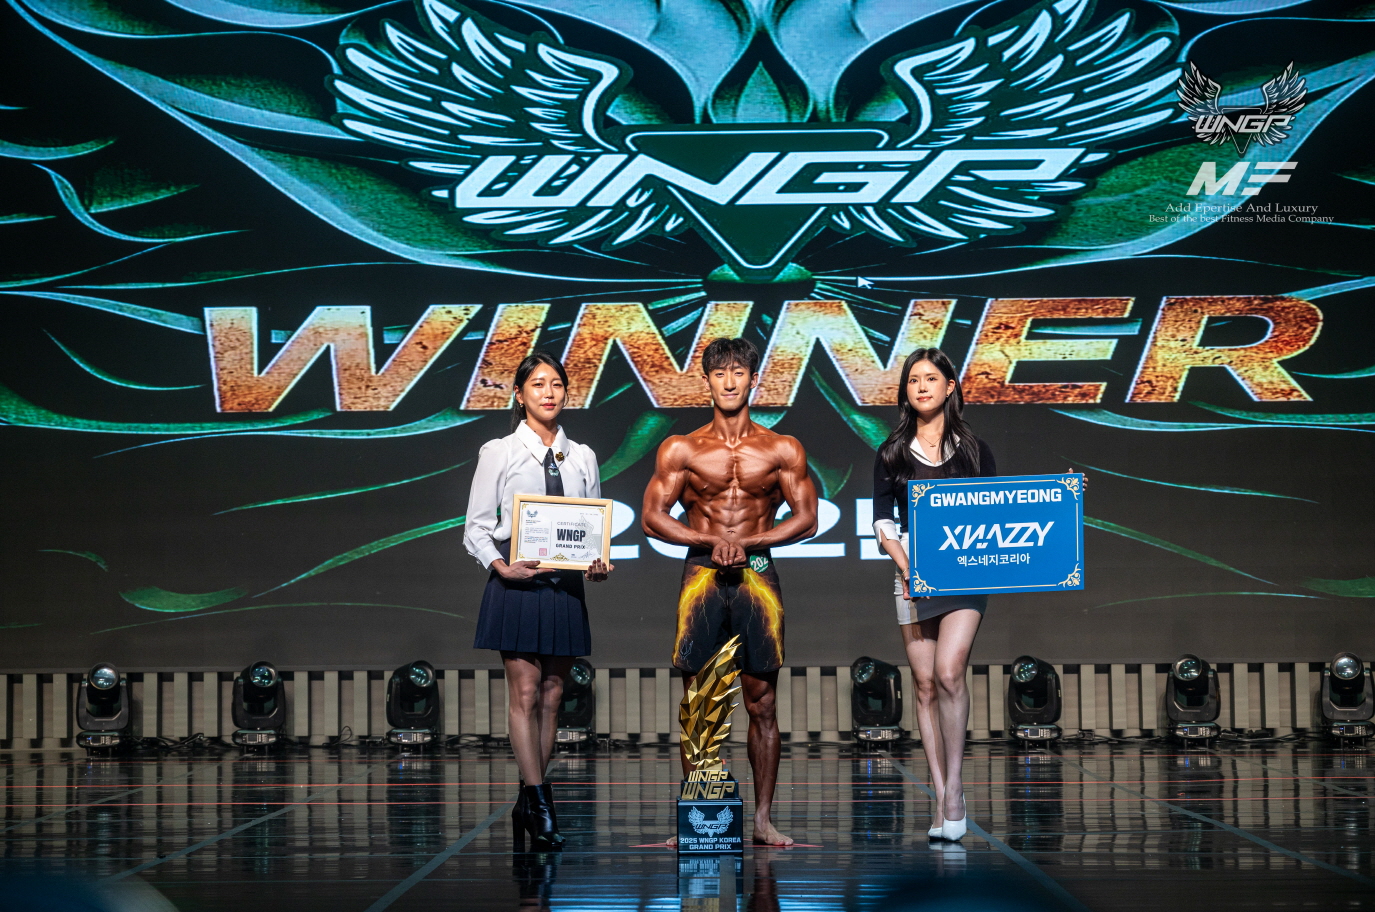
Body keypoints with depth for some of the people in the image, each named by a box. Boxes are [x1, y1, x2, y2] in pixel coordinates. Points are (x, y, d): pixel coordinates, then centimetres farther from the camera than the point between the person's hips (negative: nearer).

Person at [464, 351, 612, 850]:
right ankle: (539, 800, -5)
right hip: (516, 582, -4)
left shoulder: (582, 457, 11)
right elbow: (476, 526, 0)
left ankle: (528, 806, 13)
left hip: (565, 583, 4)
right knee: (525, 693, -7)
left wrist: (598, 563, -5)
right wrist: (500, 565, -15)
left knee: (551, 695, 6)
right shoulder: (498, 453, 1)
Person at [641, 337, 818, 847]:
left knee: (762, 704, 1)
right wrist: (712, 542, -10)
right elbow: (652, 518, 3)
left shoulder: (782, 450, 8)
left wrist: (747, 542, -10)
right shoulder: (680, 450, 7)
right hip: (700, 575, 0)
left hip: (758, 575, 0)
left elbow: (806, 520, 4)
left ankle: (763, 819, 5)